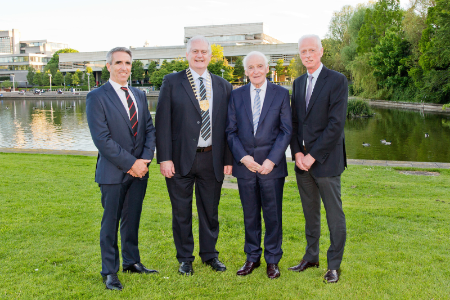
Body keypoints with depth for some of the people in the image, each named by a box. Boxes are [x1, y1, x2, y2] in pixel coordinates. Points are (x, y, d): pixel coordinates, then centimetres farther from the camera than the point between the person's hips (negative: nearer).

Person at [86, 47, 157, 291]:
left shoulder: (139, 96, 12)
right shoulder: (97, 97, -7)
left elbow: (149, 129, 10)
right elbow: (102, 138, -14)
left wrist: (145, 159, -6)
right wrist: (130, 163, -15)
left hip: (139, 170, 5)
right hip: (113, 172, -5)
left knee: (132, 219, 15)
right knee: (111, 222, 3)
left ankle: (131, 261, 30)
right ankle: (109, 272, 16)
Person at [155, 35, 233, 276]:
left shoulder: (223, 86, 8)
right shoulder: (172, 82, 0)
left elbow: (227, 125, 8)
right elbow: (162, 122, -5)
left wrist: (228, 159, 3)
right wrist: (164, 158, -11)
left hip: (211, 159, 2)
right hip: (181, 158, -2)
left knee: (210, 210, 14)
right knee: (181, 211, 9)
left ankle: (210, 254, 31)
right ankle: (185, 258, 26)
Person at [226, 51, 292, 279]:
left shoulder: (281, 94, 2)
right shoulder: (236, 95, 7)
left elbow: (286, 130, -2)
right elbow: (231, 131, 5)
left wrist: (271, 160, -11)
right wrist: (243, 157, -9)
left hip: (272, 164, -2)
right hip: (244, 165, 2)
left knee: (272, 214, 5)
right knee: (250, 214, 11)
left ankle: (272, 260, 20)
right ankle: (252, 257, 25)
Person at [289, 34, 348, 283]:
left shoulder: (337, 81, -7)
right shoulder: (298, 83, 13)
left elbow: (336, 124, -14)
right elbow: (294, 122, 12)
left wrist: (313, 156, -15)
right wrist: (297, 153, -3)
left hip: (325, 160, -6)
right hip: (302, 160, 6)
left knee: (334, 214, 2)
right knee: (310, 212, 15)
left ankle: (334, 264, 15)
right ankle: (311, 256, 29)